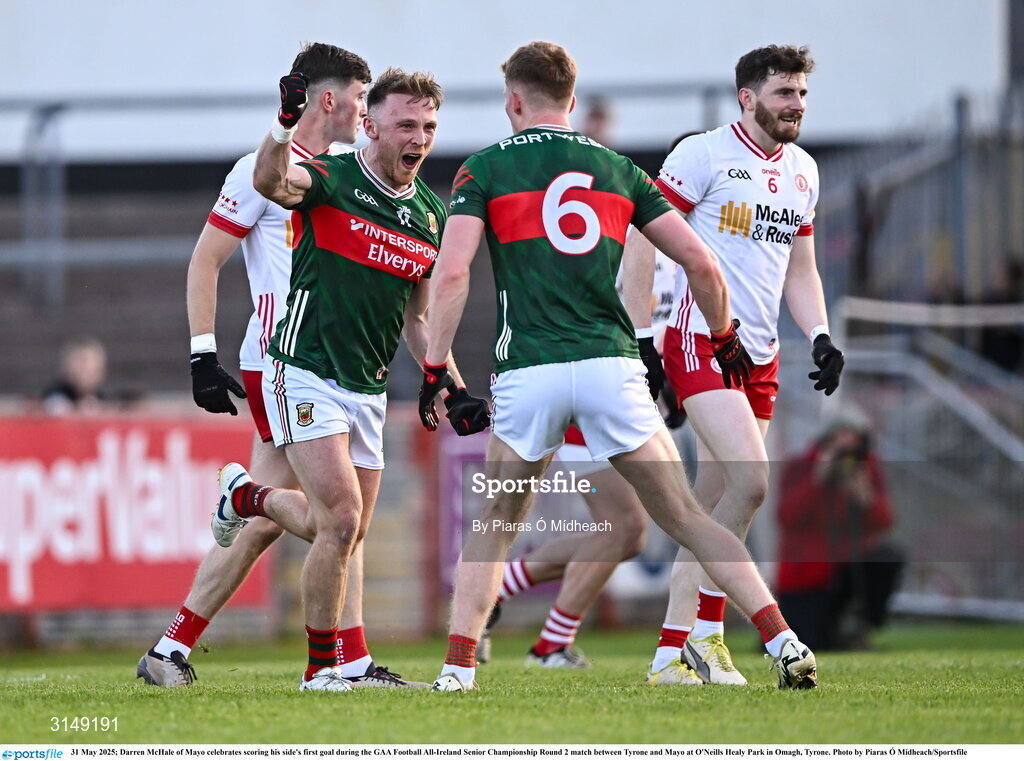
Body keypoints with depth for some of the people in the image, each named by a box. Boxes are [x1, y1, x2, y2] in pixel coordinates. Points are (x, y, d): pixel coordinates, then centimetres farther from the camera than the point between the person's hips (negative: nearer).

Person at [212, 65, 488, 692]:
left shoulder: (431, 216, 9)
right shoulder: (330, 179, -10)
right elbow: (271, 181, -33)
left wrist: (454, 392, 10)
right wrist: (288, 124, -52)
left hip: (369, 388, 7)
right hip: (307, 373, -7)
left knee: (346, 532, 12)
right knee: (341, 521, -16)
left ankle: (248, 496, 39)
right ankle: (323, 667, -1)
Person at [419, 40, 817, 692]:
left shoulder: (486, 168, 8)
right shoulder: (616, 168, 16)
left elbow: (453, 272, -6)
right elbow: (701, 263, 12)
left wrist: (435, 369, -2)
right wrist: (726, 336, 28)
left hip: (527, 370, -1)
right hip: (612, 364, 1)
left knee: (493, 529, 16)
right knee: (688, 519, 5)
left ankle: (458, 668, 7)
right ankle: (782, 640, -7)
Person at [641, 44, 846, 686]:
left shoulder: (803, 171, 15)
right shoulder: (703, 154, -7)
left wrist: (820, 336, 8)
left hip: (760, 356, 7)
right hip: (702, 344, -7)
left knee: (715, 505, 6)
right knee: (750, 478, -21)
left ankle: (673, 650, 11)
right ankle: (706, 631, -11)